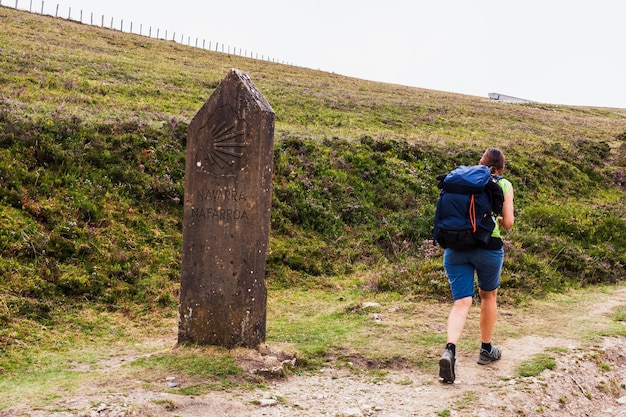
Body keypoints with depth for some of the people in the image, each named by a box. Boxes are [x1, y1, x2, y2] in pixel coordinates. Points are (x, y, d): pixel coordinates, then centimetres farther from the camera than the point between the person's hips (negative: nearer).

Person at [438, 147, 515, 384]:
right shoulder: (504, 185, 6)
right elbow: (508, 223, 2)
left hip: (456, 246, 2)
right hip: (488, 246, -2)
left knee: (461, 302, 2)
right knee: (488, 295, 21)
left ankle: (450, 350, -22)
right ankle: (486, 350, 33)